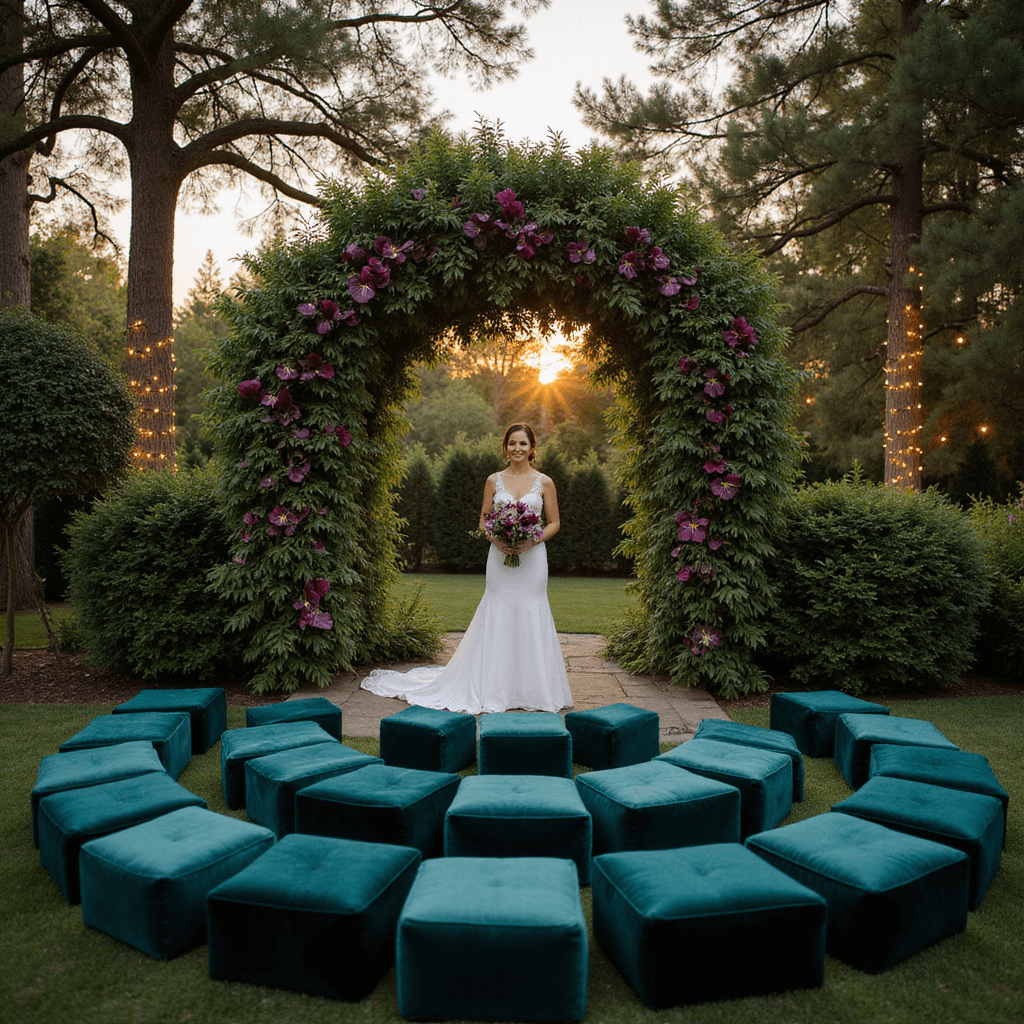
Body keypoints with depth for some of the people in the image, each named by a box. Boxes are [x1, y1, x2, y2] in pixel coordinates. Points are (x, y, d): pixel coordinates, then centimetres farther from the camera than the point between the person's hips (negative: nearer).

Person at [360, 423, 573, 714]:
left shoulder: (544, 482, 4)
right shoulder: (494, 480, 6)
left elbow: (554, 523, 7)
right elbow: (483, 521, 9)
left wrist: (532, 541, -10)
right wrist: (496, 540, -10)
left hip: (533, 558, 0)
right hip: (500, 558, 1)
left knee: (530, 618, 1)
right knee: (498, 617, 1)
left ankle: (532, 690, 14)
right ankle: (494, 688, 12)